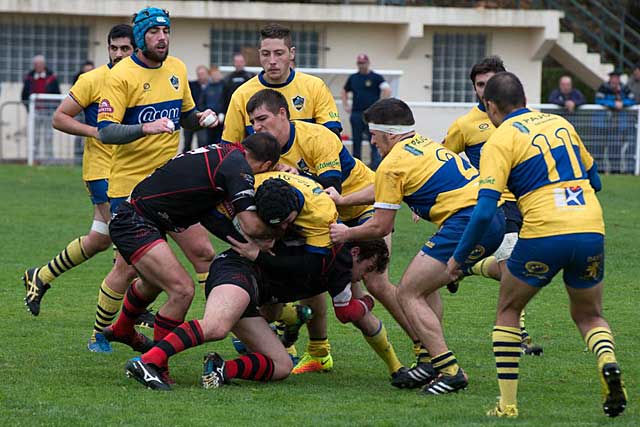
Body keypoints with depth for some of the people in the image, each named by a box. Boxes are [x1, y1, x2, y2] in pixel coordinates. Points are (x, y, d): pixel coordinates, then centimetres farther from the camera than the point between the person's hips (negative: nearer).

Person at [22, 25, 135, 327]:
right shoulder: (92, 80, -9)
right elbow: (59, 118, -7)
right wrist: (96, 131, -19)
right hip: (101, 169, -6)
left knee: (99, 240, 11)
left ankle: (40, 277, 28)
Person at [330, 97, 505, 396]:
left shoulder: (392, 164, -3)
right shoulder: (427, 145, 24)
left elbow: (381, 227, 2)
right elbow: (381, 190, 36)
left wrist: (347, 234, 18)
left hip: (466, 223, -10)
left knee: (408, 294, -2)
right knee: (425, 287, 23)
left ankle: (449, 371, -10)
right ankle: (432, 361, 19)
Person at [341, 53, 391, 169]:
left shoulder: (376, 77, -1)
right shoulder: (353, 78, 14)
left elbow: (387, 90, -12)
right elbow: (344, 92, 27)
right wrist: (345, 105, 15)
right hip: (356, 114, 5)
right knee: (356, 142, 8)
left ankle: (375, 164, -6)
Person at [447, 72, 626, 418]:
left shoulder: (500, 140, 1)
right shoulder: (561, 123, 18)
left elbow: (484, 211, -7)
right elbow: (593, 178, 26)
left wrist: (458, 257, 3)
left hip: (542, 234, -4)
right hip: (591, 229, 4)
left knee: (508, 311, 19)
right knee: (588, 316, 23)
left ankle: (507, 403, 12)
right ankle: (607, 363, -9)